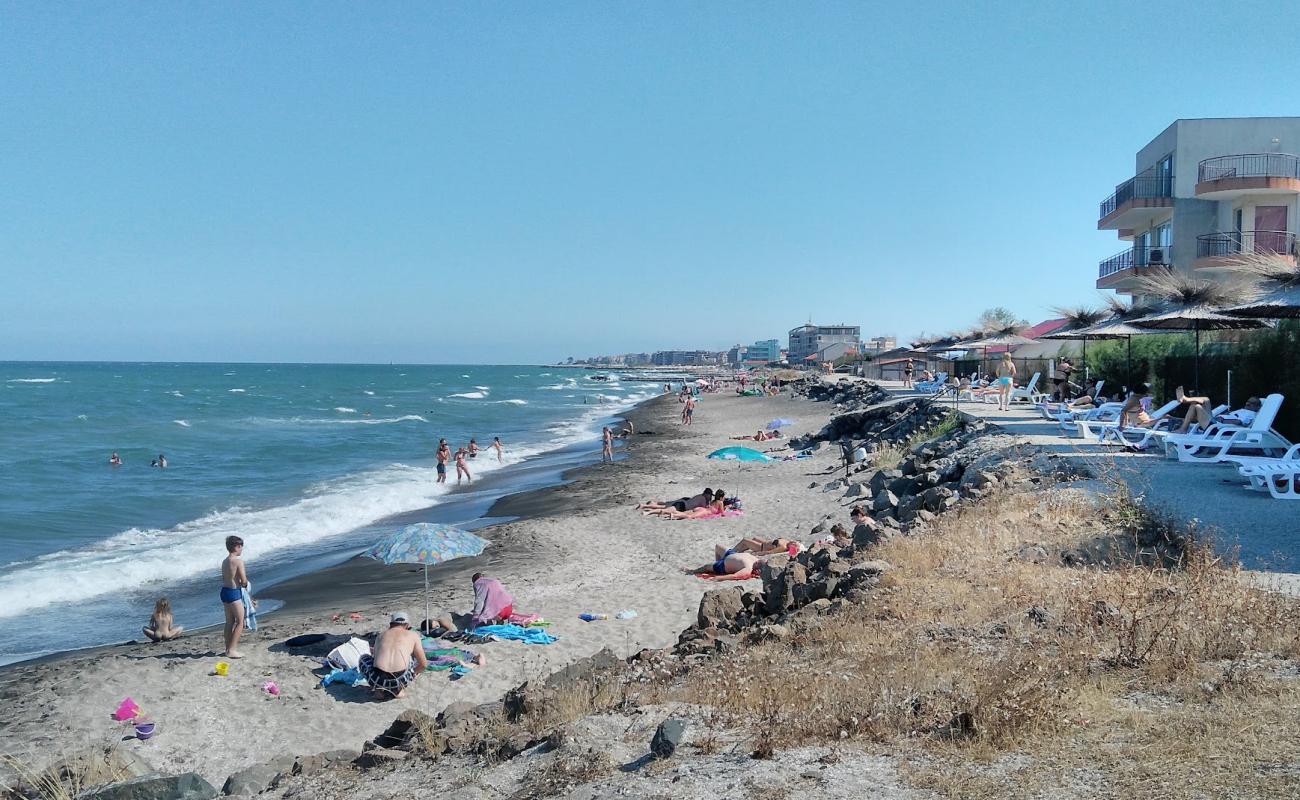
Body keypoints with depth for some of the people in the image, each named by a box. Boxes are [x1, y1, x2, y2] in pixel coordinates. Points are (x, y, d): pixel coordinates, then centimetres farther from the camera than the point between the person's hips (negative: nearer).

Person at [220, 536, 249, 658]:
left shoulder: (224, 562, 10)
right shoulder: (238, 561, -15)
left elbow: (224, 579, 14)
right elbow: (244, 581, -16)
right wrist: (245, 584, 6)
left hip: (224, 591, 8)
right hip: (234, 593, -8)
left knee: (229, 622, 15)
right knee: (240, 622, -2)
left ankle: (228, 648, 20)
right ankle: (232, 650, -5)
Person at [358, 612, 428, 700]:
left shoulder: (381, 635, 24)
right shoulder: (413, 635, 17)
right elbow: (423, 665, 18)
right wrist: (413, 674, 41)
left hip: (378, 680, 2)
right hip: (400, 680, -2)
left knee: (364, 659, 34)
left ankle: (379, 690, 17)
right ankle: (398, 689, 17)